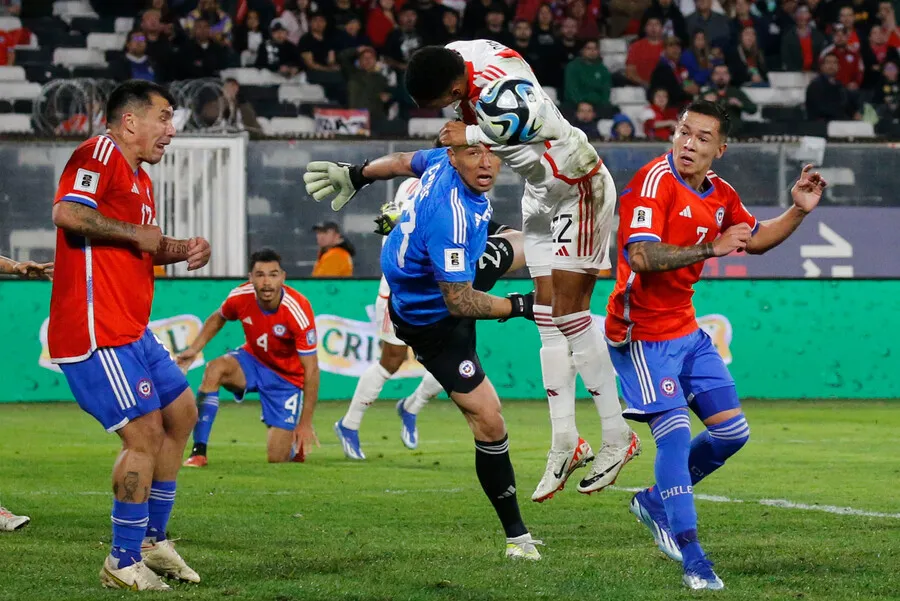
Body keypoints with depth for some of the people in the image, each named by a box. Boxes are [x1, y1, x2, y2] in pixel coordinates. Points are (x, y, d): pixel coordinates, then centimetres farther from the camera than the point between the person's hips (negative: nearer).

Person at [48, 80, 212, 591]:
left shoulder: (140, 179, 20)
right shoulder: (100, 154, -11)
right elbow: (67, 213, -27)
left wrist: (179, 251, 13)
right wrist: (136, 233, -17)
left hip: (131, 330, 11)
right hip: (98, 332, -11)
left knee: (181, 414, 17)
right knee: (145, 435, -11)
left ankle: (153, 541, 26)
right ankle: (124, 564, -2)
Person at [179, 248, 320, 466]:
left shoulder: (298, 311, -30)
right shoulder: (240, 297, -19)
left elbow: (311, 370, -25)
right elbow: (218, 318, 8)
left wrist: (305, 423, -26)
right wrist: (194, 348, -5)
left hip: (287, 377, -3)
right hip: (253, 360, 3)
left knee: (276, 458, -9)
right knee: (215, 368, -31)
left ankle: (296, 441, 31)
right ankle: (199, 452, -27)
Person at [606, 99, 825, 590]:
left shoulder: (720, 195, 6)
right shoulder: (655, 180, -17)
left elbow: (755, 240, 22)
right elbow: (641, 256, -28)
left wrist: (798, 211, 6)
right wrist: (712, 248, -30)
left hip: (686, 331, 8)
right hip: (643, 333, -8)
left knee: (732, 431, 8)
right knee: (676, 433, -15)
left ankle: (657, 501, 28)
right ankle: (691, 558, -11)